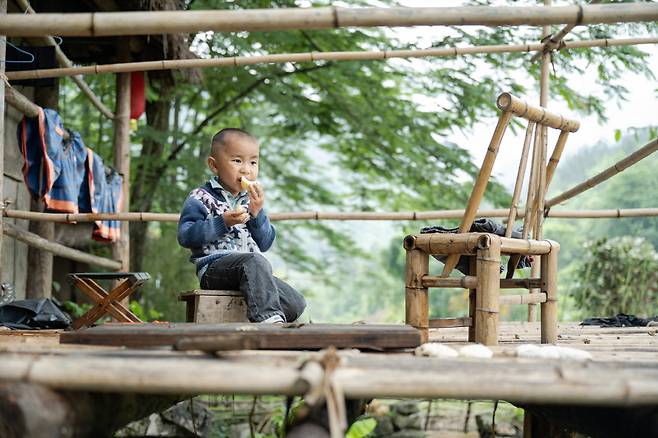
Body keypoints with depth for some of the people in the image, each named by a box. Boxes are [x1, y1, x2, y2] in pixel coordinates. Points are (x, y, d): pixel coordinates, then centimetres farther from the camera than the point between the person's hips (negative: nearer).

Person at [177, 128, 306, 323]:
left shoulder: (251, 201, 20)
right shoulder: (201, 198, 1)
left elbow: (264, 245, 12)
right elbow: (185, 236, -12)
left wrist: (257, 213, -3)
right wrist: (223, 223, -19)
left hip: (250, 270, 7)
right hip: (214, 267, -6)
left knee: (296, 303, -10)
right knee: (255, 262, -37)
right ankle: (268, 317, -42)